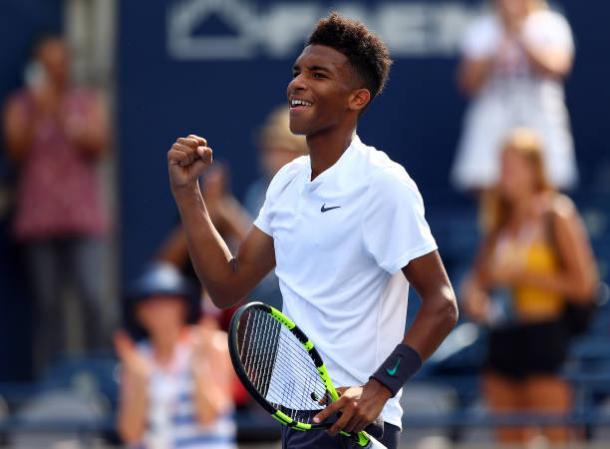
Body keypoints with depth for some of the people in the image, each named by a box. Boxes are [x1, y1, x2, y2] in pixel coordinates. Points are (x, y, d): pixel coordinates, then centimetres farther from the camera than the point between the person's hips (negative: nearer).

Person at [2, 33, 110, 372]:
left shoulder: (88, 103, 12)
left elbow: (98, 146, 0)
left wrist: (67, 123, -14)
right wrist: (38, 112, -16)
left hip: (83, 218, 0)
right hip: (38, 221, 0)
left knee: (93, 297, -14)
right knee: (47, 306, -3)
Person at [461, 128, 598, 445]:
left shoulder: (557, 217, -6)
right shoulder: (501, 220, 14)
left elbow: (583, 285, -11)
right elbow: (480, 274, 21)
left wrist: (523, 274, -15)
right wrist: (473, 292, -2)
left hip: (544, 336, -7)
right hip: (502, 337, 7)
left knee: (553, 440, -9)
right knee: (509, 441, 6)